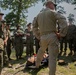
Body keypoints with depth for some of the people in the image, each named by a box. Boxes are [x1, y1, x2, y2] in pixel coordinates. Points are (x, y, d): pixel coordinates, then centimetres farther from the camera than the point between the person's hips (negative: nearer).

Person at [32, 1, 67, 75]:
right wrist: (61, 34, -10)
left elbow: (34, 26, 16)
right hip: (52, 36, -5)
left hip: (43, 37, 6)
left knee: (41, 51, 31)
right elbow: (63, 21, -15)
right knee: (52, 57, -3)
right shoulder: (52, 12, -1)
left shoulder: (39, 14, 15)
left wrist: (38, 36, 17)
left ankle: (37, 65, 47)